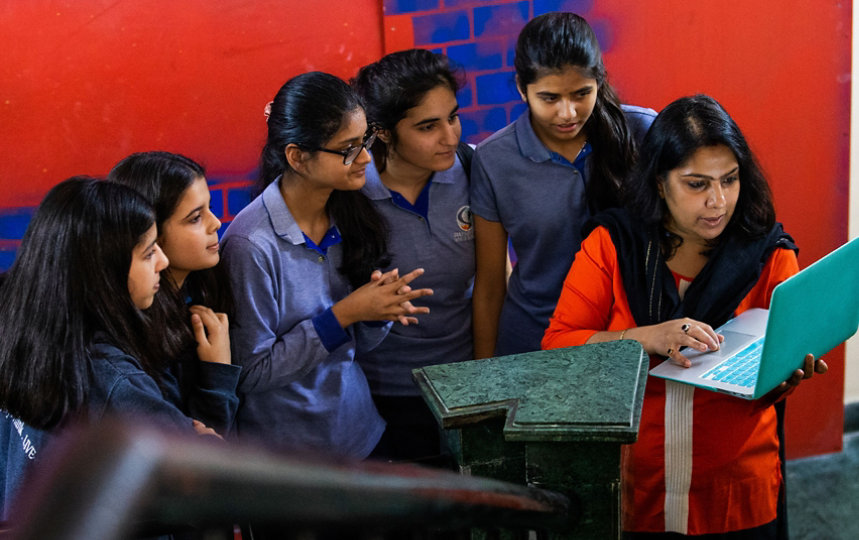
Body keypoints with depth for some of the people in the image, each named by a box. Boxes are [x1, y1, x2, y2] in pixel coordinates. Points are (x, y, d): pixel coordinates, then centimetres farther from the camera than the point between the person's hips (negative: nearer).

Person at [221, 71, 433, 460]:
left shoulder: (350, 213, -3)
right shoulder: (252, 245, -24)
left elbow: (364, 340, 7)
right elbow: (250, 371, -19)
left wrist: (381, 306, -16)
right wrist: (343, 314, -22)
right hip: (286, 451, -6)